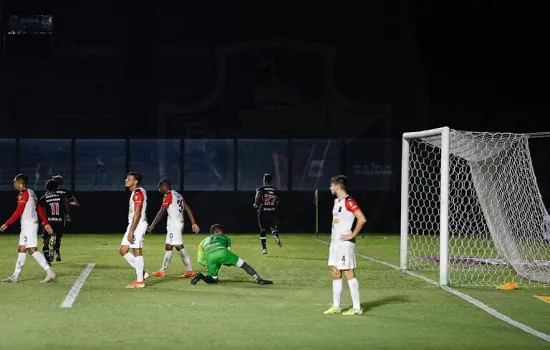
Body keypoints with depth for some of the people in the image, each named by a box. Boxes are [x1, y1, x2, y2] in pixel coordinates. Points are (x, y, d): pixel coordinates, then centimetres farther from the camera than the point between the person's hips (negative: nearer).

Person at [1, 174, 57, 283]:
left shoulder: (23, 194, -13)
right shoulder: (31, 193, 17)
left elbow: (18, 213, -18)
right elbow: (40, 209, 17)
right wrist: (46, 223, 17)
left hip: (29, 224, -10)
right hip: (26, 225, 10)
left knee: (32, 249, -12)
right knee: (21, 249, 12)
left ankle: (49, 273, -17)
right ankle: (15, 276, 17)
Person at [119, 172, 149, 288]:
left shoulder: (138, 193, -14)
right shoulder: (135, 193, 17)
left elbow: (137, 214, -20)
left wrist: (131, 231, -22)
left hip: (138, 225, -10)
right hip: (133, 225, 10)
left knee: (137, 251, -6)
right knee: (123, 250, 10)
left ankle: (140, 281, -1)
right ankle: (142, 273, 14)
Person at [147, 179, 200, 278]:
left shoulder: (168, 195, -9)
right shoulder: (178, 195, 17)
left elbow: (162, 212, -15)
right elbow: (188, 209, 13)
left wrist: (152, 225, -13)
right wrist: (193, 223, 12)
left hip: (174, 224, -10)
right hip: (179, 223, 10)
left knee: (179, 246, -11)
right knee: (168, 247, 13)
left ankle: (190, 270, -15)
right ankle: (163, 270, 17)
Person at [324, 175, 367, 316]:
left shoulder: (349, 201, -14)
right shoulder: (337, 201, 15)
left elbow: (362, 219, -23)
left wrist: (352, 235, -18)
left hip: (345, 242, -9)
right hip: (335, 241, 10)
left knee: (349, 273, -7)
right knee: (335, 273, 10)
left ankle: (357, 307, -3)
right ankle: (336, 306, 16)